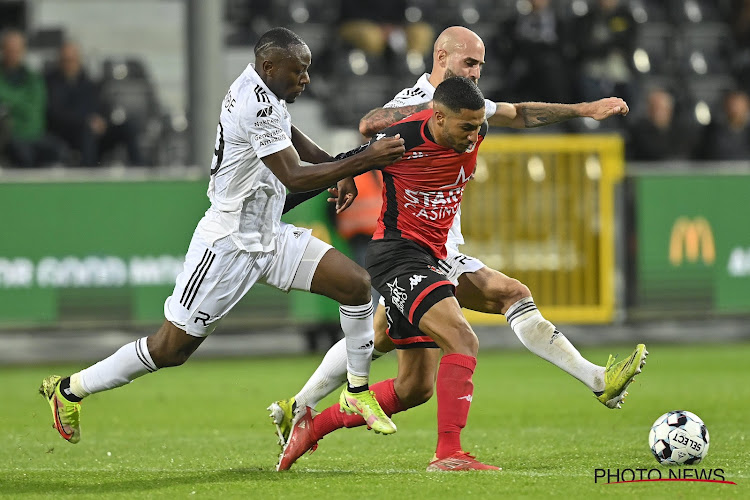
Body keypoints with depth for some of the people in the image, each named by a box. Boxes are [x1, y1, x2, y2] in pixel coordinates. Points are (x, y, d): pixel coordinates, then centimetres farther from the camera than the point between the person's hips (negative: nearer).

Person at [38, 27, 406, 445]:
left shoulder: (257, 86, 6)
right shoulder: (258, 106, -24)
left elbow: (291, 135, 27)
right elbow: (294, 178, -25)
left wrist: (338, 167, 14)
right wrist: (364, 162, -26)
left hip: (268, 237, 9)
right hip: (229, 245, -9)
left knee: (356, 283, -3)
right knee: (172, 348, -2)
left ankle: (358, 391, 12)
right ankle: (71, 390, 14)